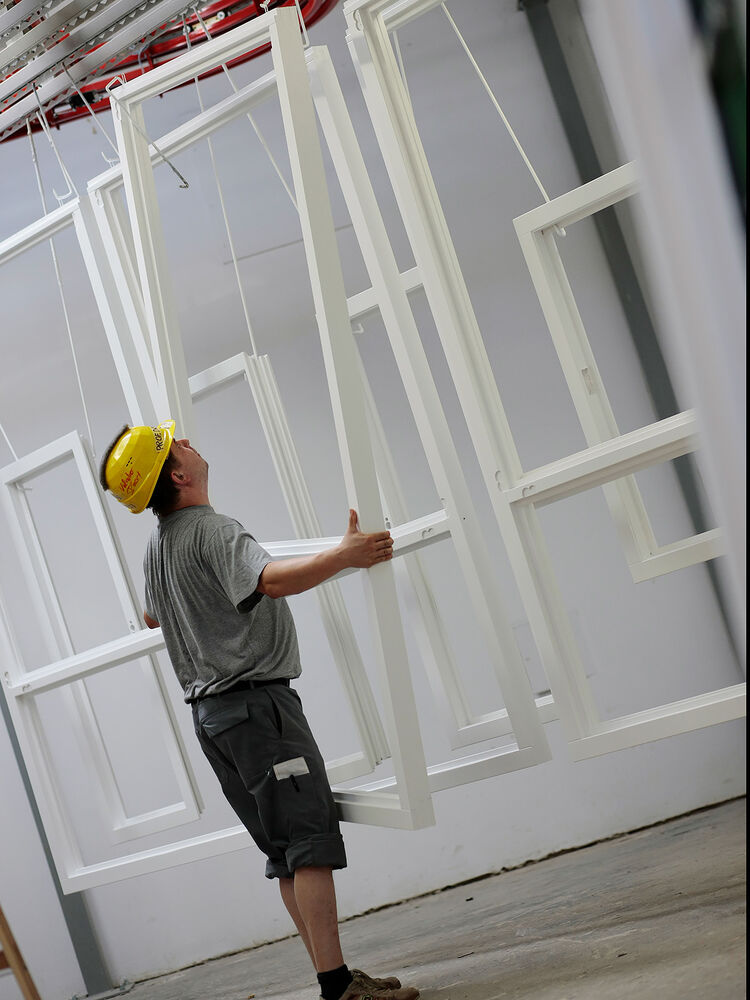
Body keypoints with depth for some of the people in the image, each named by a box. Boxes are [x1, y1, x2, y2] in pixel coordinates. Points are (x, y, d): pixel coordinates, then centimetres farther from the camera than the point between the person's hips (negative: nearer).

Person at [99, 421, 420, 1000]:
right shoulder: (213, 530, -14)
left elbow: (152, 617, 35)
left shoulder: (157, 545, 16)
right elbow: (272, 580, -33)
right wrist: (344, 556, -29)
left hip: (209, 709, 9)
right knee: (312, 837, -11)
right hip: (256, 699, -9)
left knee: (286, 851, 9)